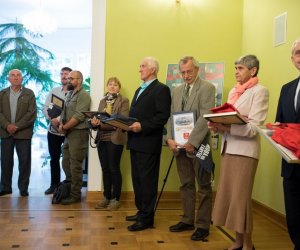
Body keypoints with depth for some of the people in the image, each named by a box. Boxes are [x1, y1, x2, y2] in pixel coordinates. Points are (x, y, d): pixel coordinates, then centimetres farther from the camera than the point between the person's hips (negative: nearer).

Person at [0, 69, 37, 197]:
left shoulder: (29, 93, 3)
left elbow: (32, 113, -6)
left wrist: (17, 126, -13)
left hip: (23, 132, -2)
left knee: (24, 161, 1)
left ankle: (23, 188, 12)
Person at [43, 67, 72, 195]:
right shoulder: (53, 91, 10)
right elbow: (45, 108, 4)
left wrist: (59, 119, -20)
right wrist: (52, 119, -14)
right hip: (53, 130, 4)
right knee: (54, 159, 12)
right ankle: (54, 184, 24)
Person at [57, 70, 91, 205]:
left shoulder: (83, 95, -11)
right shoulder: (69, 94, 17)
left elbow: (79, 116, -19)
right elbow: (64, 111, 16)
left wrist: (64, 127, -10)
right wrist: (62, 124, -3)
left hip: (78, 133, -8)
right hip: (68, 133, 9)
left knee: (75, 166, -2)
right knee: (66, 163, 13)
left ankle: (75, 195, 9)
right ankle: (68, 189, 27)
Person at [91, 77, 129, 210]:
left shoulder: (123, 101, 0)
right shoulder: (102, 101, 17)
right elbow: (98, 117, 14)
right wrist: (95, 122, -10)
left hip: (115, 138, -5)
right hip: (102, 138, 5)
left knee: (114, 169, -1)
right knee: (105, 169, 9)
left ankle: (115, 199, 10)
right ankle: (106, 197, 20)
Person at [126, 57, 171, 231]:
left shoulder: (161, 89, -7)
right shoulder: (139, 90, 22)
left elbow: (163, 116, -17)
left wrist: (142, 126, -23)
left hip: (148, 143, -9)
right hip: (135, 142, 9)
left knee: (147, 180, -2)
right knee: (137, 179, 15)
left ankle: (147, 218, 7)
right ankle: (141, 211, 28)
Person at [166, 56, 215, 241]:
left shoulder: (207, 88, -5)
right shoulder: (177, 91, 15)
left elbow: (205, 118, -15)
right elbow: (171, 117, 11)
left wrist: (192, 142, -20)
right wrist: (170, 139, -4)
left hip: (198, 145, -6)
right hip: (180, 145, 6)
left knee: (204, 187, 4)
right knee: (186, 185, 14)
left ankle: (203, 225, 13)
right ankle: (188, 220, 26)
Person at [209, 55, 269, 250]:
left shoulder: (259, 91, -4)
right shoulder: (233, 91, 16)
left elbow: (253, 127, -14)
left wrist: (226, 127, -25)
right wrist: (218, 126, -5)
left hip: (245, 150, -7)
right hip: (228, 148, 7)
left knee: (240, 197, -2)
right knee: (229, 196, 8)